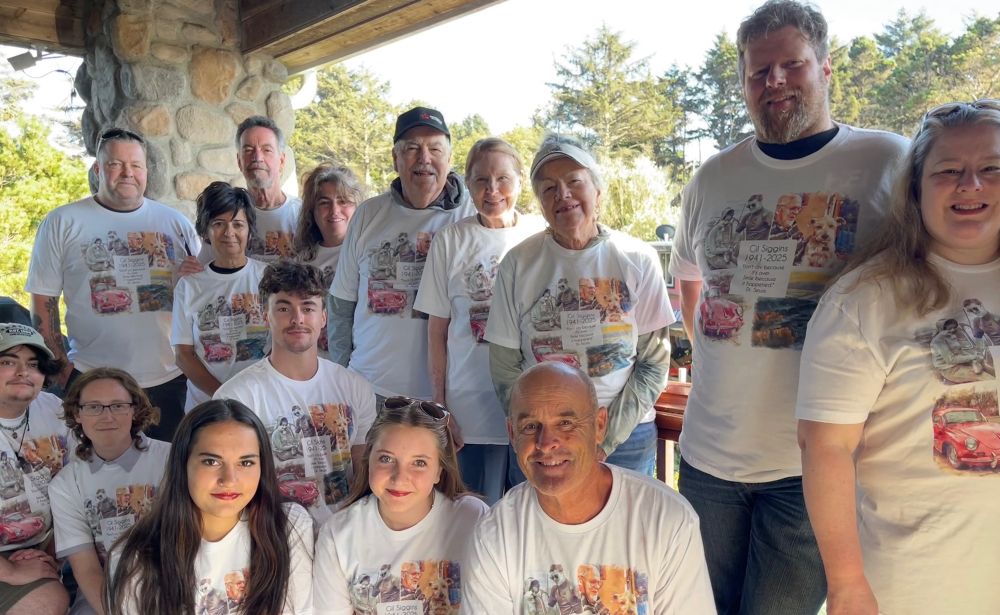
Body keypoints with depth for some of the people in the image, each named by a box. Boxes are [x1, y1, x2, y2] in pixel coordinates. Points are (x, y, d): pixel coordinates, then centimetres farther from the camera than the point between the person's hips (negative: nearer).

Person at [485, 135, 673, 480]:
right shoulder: (518, 264, -3)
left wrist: (608, 438, -10)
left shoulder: (638, 260, -3)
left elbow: (655, 362, -2)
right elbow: (504, 367, -2)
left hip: (627, 437, 0)